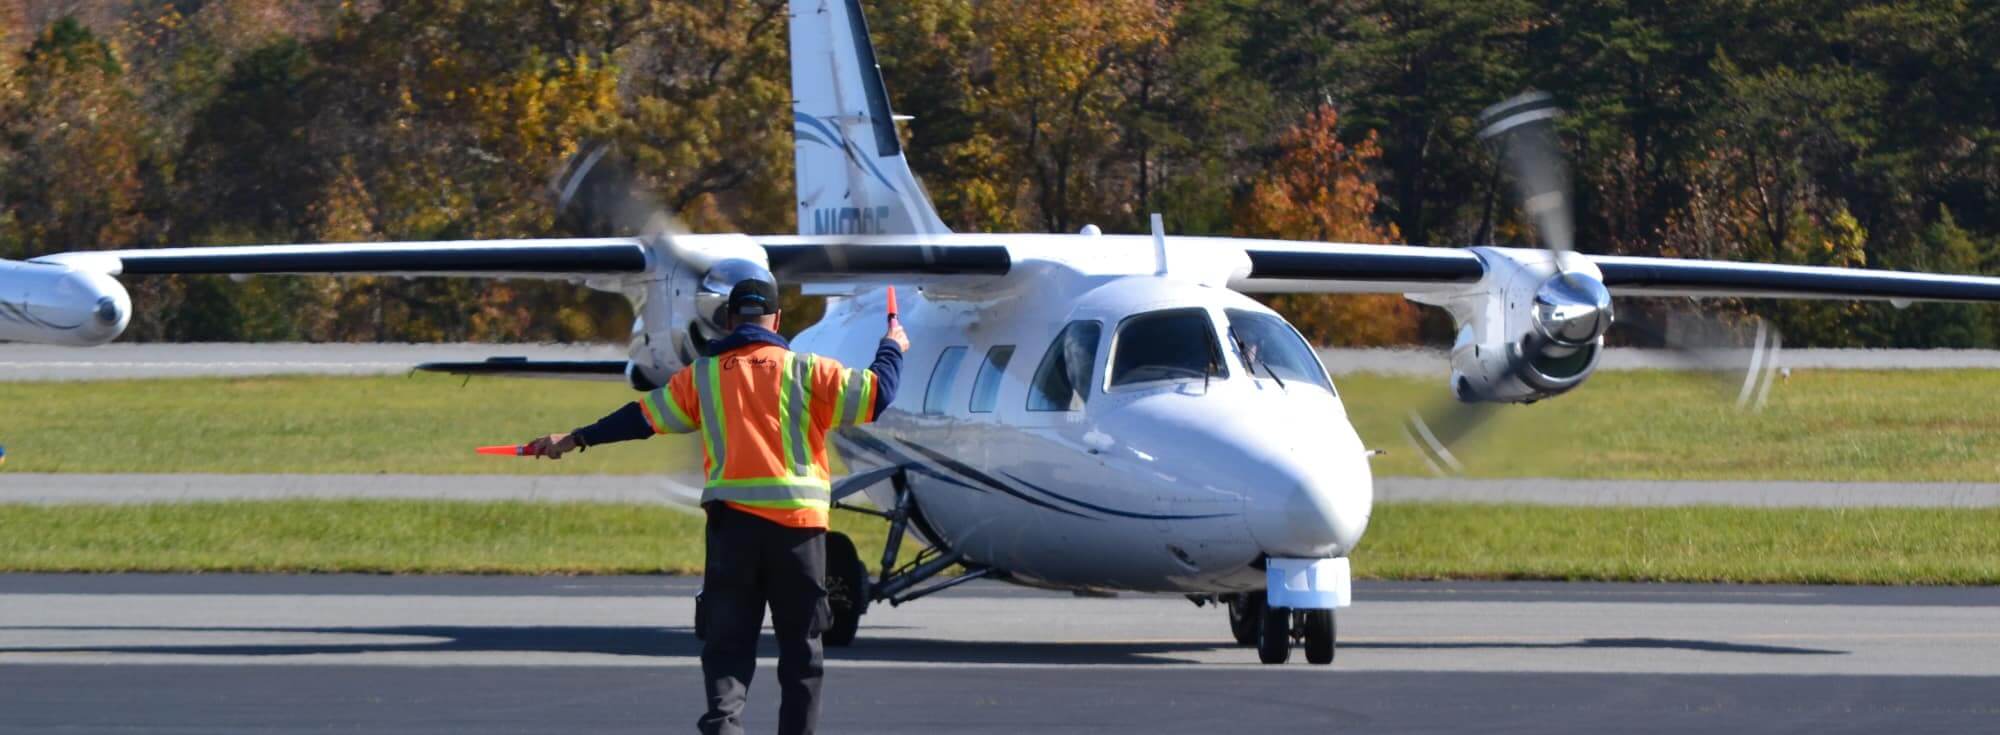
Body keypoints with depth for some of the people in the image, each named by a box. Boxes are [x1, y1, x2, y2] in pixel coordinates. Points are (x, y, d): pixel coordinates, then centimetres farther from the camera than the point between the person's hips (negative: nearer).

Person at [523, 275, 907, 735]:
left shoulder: (703, 376, 7)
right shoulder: (805, 371, 1)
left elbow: (643, 417, 13)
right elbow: (874, 395, 3)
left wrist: (576, 440, 23)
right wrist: (892, 349, 23)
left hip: (732, 521, 1)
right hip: (798, 523, -1)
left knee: (727, 642, 2)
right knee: (800, 645, 8)